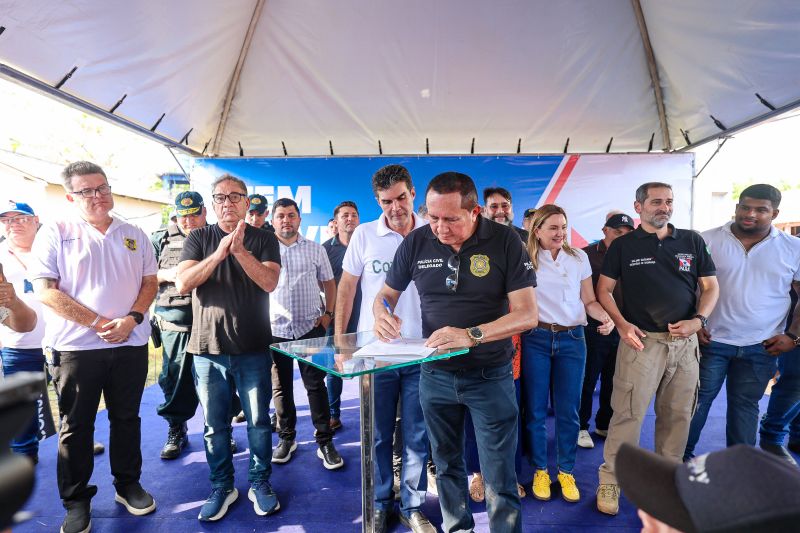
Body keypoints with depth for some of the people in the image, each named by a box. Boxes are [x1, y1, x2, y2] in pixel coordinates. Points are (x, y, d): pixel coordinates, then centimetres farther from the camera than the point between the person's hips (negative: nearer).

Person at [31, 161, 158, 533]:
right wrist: (98, 323, -15)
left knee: (127, 418, 13)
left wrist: (132, 319, -10)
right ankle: (76, 501, 26)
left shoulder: (134, 235, 8)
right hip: (75, 346, -2)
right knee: (76, 425, 9)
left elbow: (150, 282, 7)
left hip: (131, 345, 3)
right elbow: (45, 291, -9)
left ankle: (128, 485, 30)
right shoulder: (55, 233, -2)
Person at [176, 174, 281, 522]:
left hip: (253, 349, -1)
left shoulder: (263, 239, 3)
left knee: (258, 421, 8)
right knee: (214, 425, 12)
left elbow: (269, 282, -12)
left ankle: (260, 483, 26)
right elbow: (182, 284, -7)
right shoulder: (198, 238, 6)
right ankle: (221, 487, 29)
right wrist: (219, 253, -18)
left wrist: (239, 250, -22)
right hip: (208, 348, 1)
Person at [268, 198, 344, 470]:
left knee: (315, 384, 2)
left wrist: (328, 314, 0)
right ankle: (287, 438, 27)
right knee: (281, 387, 11)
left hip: (310, 327, -1)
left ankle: (325, 441, 12)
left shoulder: (316, 250, 6)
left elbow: (329, 284, 11)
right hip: (276, 328, 1)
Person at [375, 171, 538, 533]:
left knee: (499, 479, 4)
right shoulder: (416, 242, -6)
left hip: (490, 376, -3)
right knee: (446, 465, 21)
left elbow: (527, 314, -17)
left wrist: (471, 335, -31)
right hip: (435, 374, 4)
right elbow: (386, 293, 7)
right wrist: (382, 312, -17)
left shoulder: (505, 241, -13)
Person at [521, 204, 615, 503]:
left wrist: (606, 317, -10)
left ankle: (566, 471, 26)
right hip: (535, 339, -1)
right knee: (535, 410, 7)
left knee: (568, 410, 8)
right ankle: (540, 471, 24)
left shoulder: (579, 258, 6)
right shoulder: (525, 258, 0)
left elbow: (589, 301, 9)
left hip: (572, 339, 2)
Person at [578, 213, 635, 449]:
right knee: (587, 379, 4)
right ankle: (581, 427, 18)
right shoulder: (588, 254, -5)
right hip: (593, 328, -4)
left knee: (612, 381, 14)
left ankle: (604, 424, 31)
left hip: (621, 329, 4)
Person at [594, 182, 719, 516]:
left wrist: (698, 320, -7)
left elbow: (711, 287, 10)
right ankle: (610, 480, 8)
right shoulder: (623, 246, 2)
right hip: (641, 340, -3)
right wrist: (621, 323, -11)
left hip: (685, 342, 3)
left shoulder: (692, 241, 9)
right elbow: (604, 290, 3)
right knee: (628, 412, -4)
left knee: (678, 414, 12)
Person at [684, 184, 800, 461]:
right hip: (711, 341, -1)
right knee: (697, 400, 6)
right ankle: (682, 456, 22)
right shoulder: (707, 240, -4)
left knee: (745, 406, 13)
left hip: (761, 347, 2)